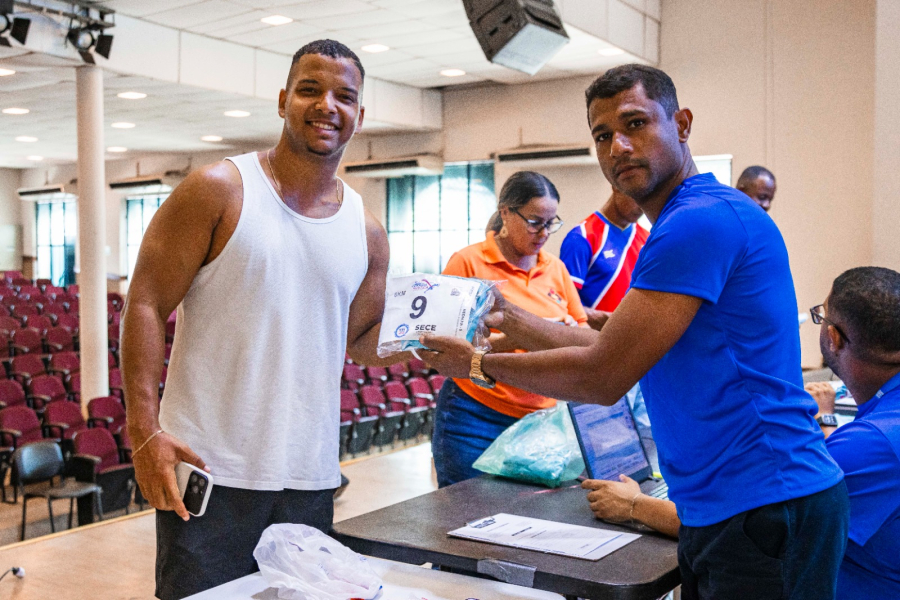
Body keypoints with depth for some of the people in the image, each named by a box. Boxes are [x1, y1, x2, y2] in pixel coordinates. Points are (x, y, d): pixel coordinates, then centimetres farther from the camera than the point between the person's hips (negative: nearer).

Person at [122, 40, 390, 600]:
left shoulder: (366, 232, 9)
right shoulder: (218, 191, -4)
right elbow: (147, 305, -7)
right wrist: (145, 431, -16)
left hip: (311, 478, 4)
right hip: (209, 468, -4)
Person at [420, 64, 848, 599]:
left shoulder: (702, 220, -19)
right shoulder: (684, 222, 14)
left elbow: (601, 378, -20)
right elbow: (613, 349, 16)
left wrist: (480, 364, -7)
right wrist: (509, 319, 14)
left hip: (764, 509, -10)